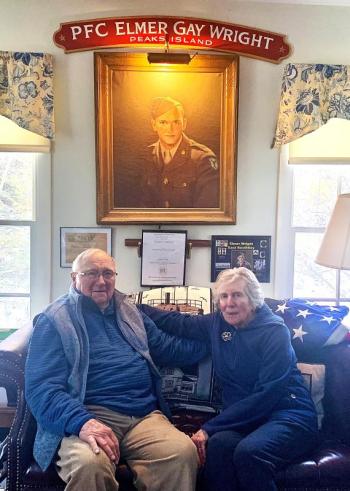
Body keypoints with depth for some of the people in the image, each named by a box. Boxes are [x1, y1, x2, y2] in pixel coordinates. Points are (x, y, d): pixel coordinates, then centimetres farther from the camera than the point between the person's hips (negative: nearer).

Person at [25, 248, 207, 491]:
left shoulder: (130, 312, 22)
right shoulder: (55, 320, 3)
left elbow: (168, 348, 29)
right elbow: (42, 387, -7)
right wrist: (81, 422, -24)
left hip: (145, 416, 4)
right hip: (89, 417, -4)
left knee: (183, 451, -25)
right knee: (89, 464, -36)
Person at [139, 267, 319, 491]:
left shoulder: (275, 331, -10)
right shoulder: (218, 323, 6)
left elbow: (266, 396, -17)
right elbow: (178, 323, 22)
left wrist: (209, 428, -20)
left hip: (288, 415, -3)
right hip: (243, 419, 4)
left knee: (249, 451, -34)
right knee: (219, 443, -31)